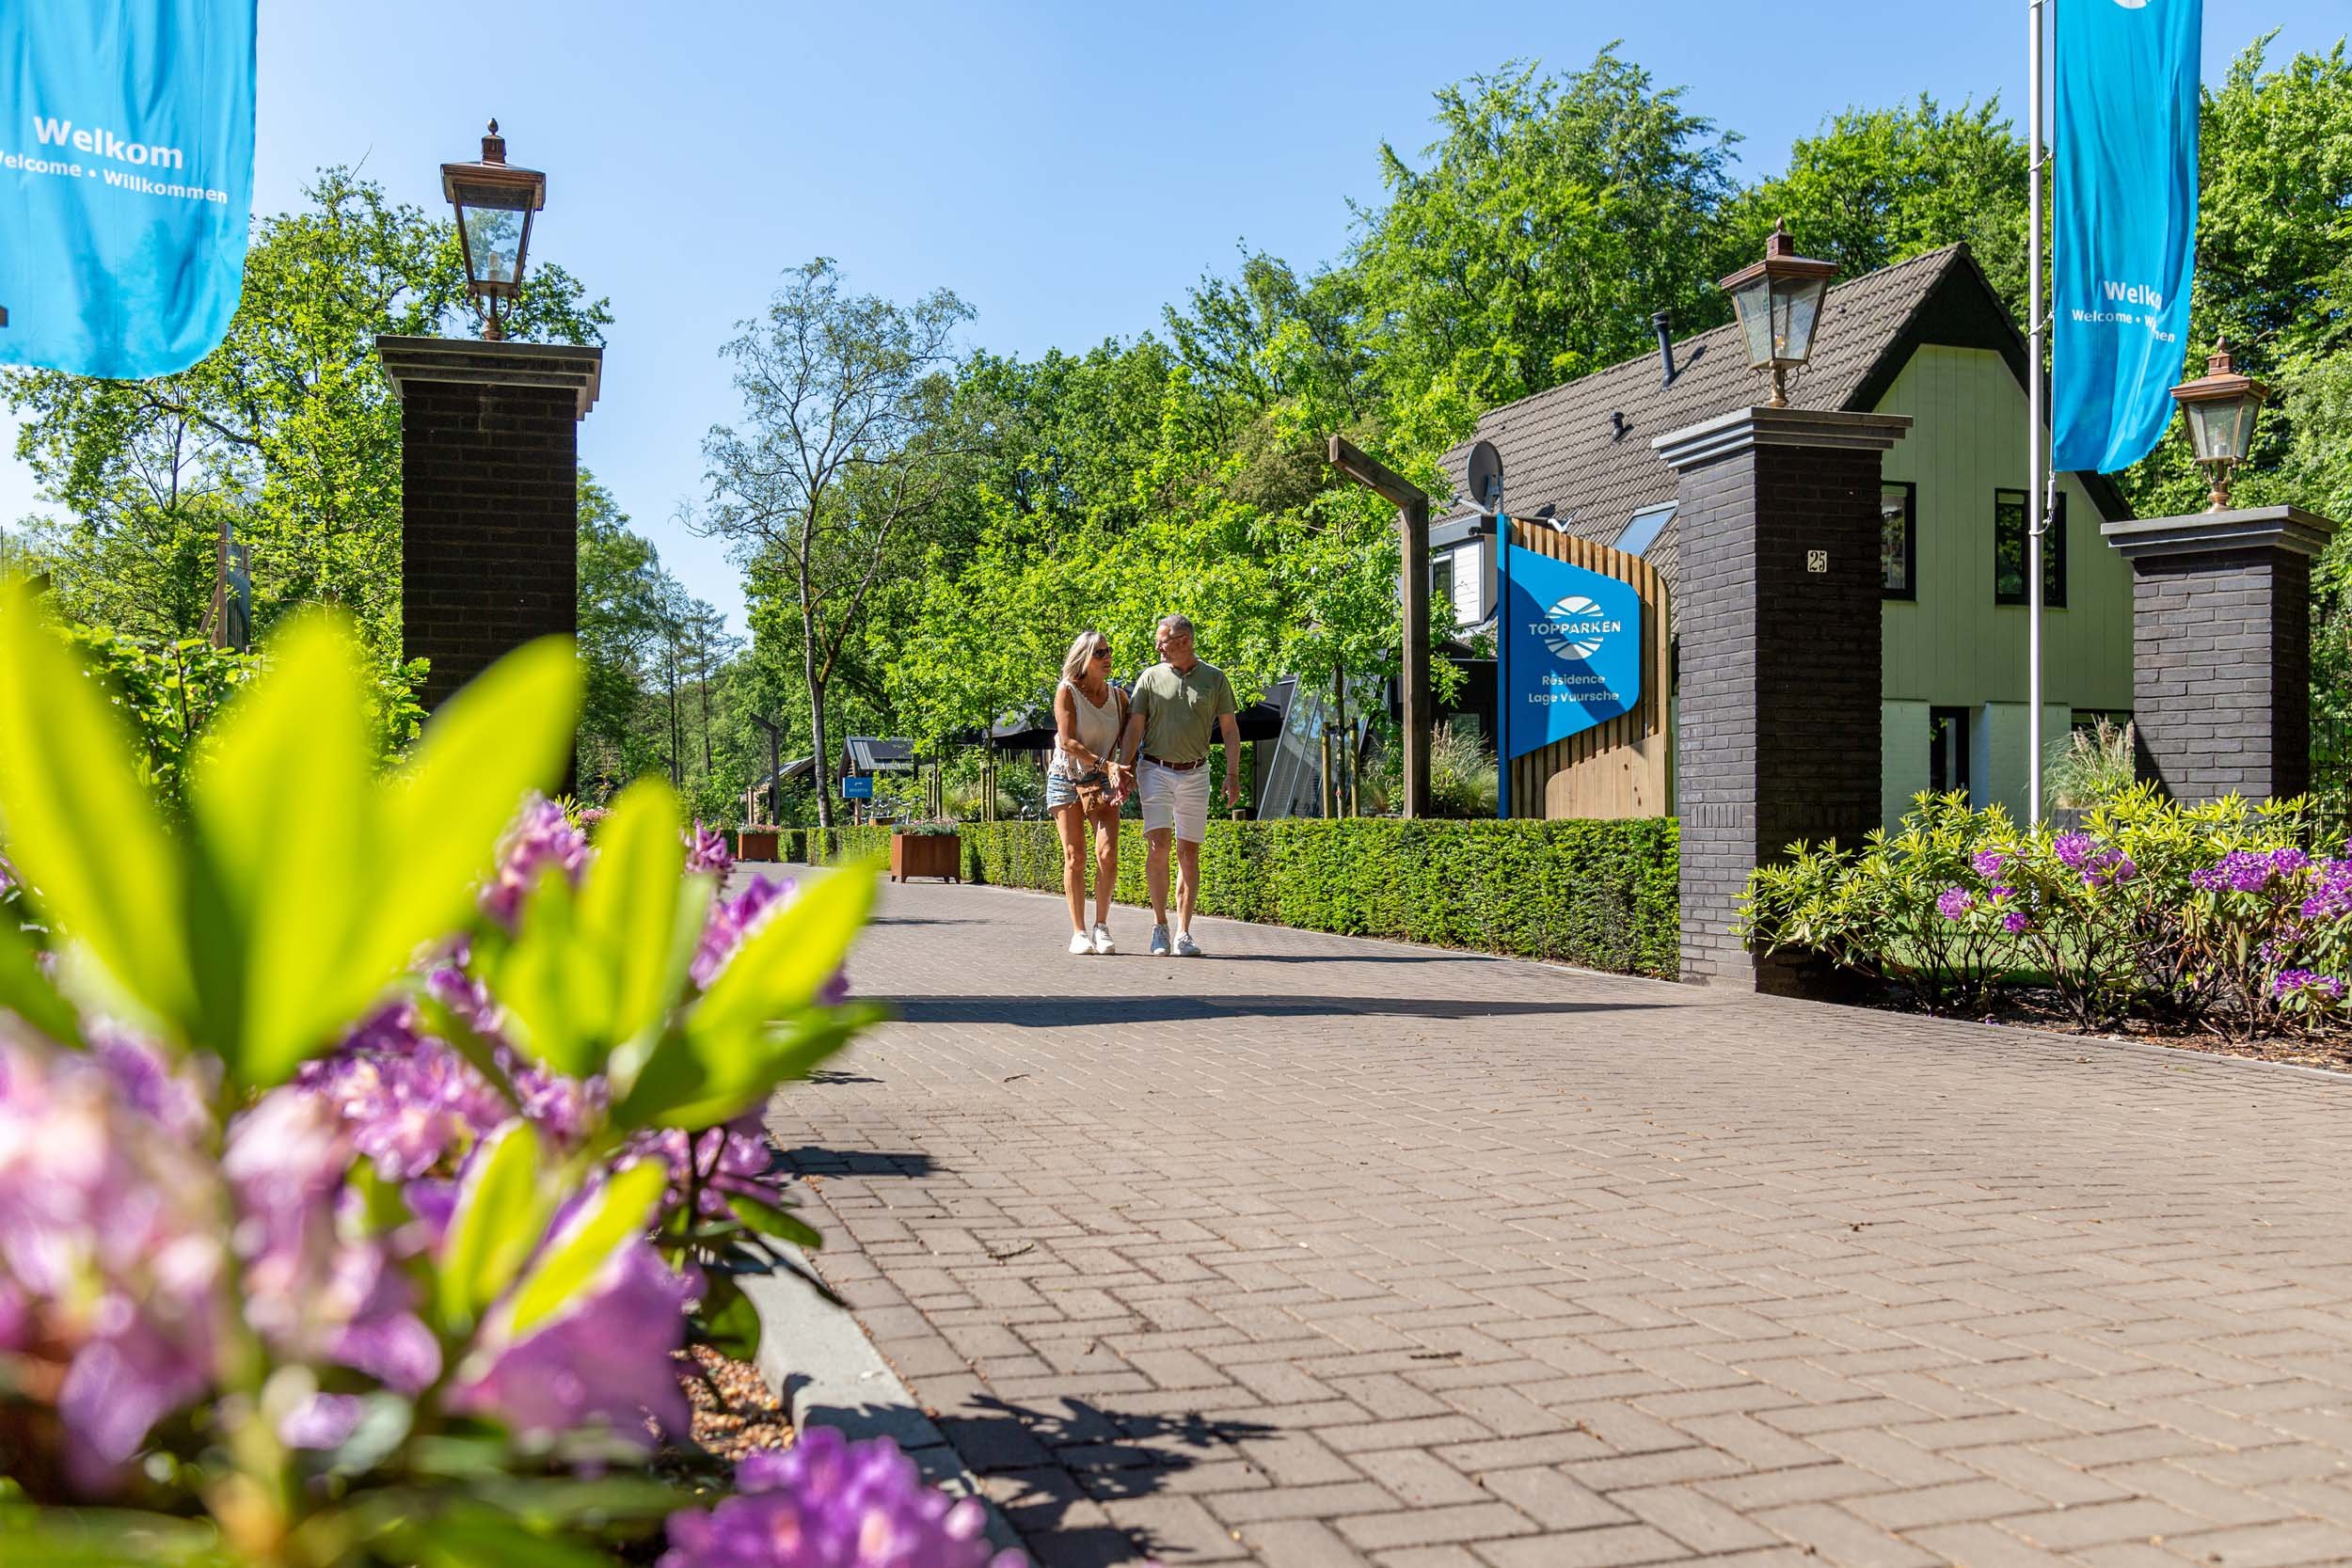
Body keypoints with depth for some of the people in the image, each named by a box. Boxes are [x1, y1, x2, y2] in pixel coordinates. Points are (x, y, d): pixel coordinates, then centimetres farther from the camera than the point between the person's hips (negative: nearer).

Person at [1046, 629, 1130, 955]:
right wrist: (1106, 764, -20)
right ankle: (1079, 932, 1)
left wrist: (1117, 773, -12)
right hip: (1066, 779, -2)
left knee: (1107, 854, -12)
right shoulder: (1066, 692, -9)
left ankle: (1101, 926, 0)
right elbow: (1067, 742, -14)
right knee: (1075, 857, -4)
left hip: (1102, 782, 3)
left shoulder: (1118, 695, 3)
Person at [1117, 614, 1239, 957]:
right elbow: (1134, 727, 2)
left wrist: (1233, 774, -4)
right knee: (1158, 846, -13)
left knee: (1189, 852, 1)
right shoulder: (1150, 677, 4)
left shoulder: (1215, 679, 4)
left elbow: (1230, 728, 5)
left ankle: (1184, 934, 5)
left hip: (1195, 774, 1)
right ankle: (1159, 923, 2)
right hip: (1155, 771, -1)